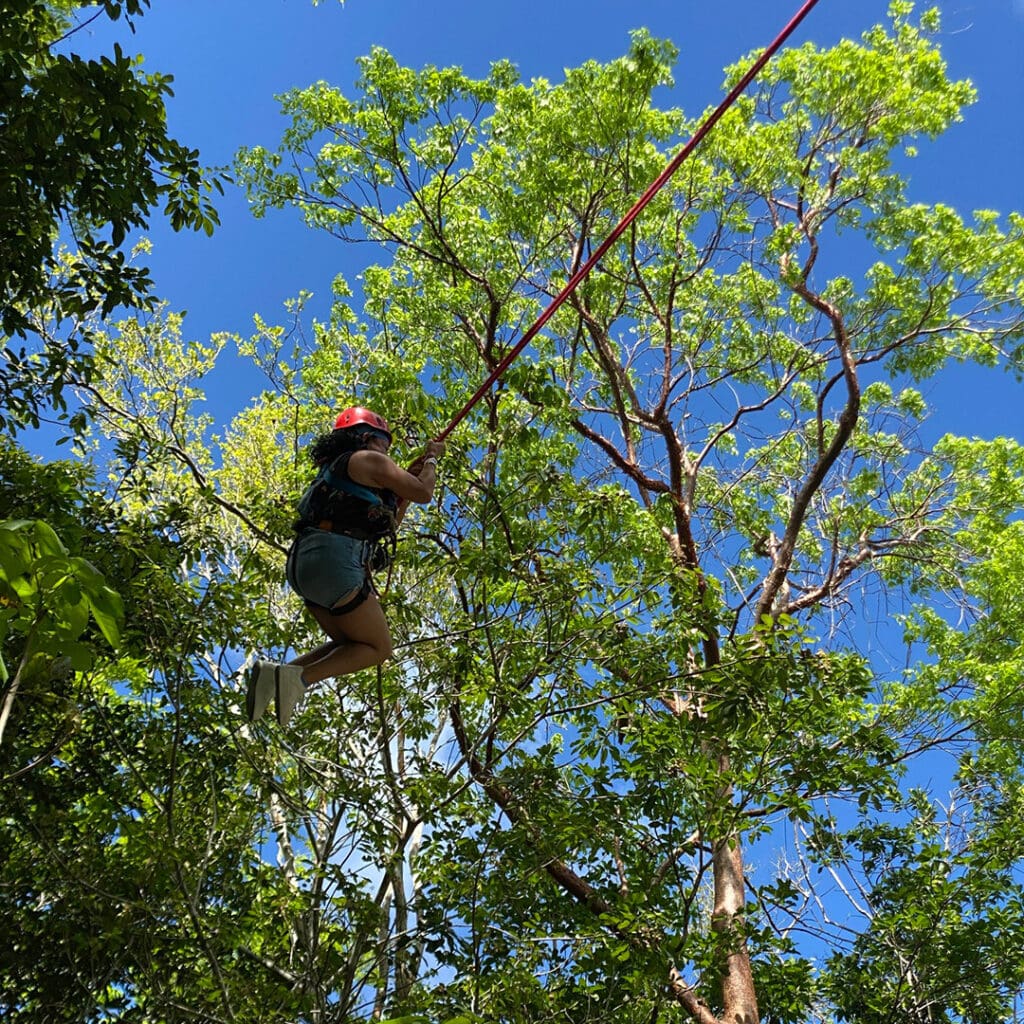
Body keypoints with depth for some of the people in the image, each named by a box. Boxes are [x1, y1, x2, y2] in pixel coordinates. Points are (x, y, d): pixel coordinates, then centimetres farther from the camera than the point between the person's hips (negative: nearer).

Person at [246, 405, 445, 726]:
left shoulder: (336, 469, 32)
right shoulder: (368, 460, 4)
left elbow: (389, 524, 36)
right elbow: (423, 494, 2)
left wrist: (409, 477, 35)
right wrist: (431, 460, 20)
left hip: (305, 563, 9)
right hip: (334, 558, -9)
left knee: (351, 644, 20)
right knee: (378, 647, 0)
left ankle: (274, 674, 1)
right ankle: (299, 677, -19)